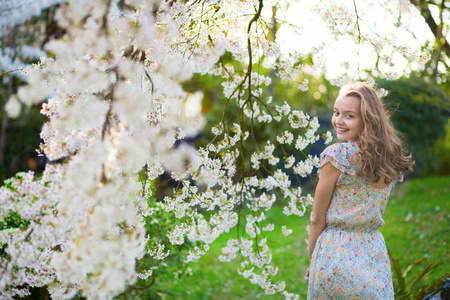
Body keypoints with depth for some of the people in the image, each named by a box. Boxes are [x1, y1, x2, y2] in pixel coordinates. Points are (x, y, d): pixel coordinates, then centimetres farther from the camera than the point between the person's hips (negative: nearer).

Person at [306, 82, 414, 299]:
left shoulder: (337, 156, -14)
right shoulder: (391, 157, 6)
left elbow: (318, 220, -9)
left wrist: (312, 262, 4)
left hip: (336, 254, -6)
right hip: (376, 254, 6)